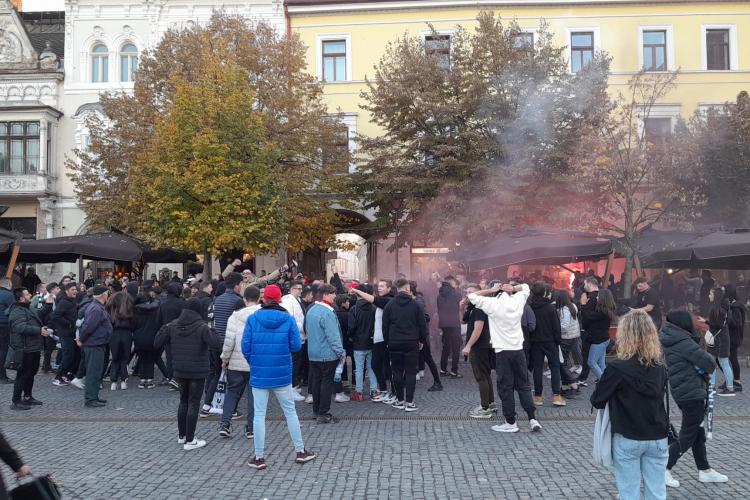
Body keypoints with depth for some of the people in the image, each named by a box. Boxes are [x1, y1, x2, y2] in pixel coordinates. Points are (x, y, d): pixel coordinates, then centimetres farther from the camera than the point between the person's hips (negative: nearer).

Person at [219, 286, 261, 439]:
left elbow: (229, 340, -8)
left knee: (232, 392, 15)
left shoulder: (236, 316, -7)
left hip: (237, 363, 0)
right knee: (254, 395, 10)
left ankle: (225, 424, 8)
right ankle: (251, 428, 12)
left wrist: (224, 359, 4)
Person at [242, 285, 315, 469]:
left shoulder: (252, 319, -6)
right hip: (282, 373, 1)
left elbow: (246, 347, -6)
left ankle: (259, 457, 12)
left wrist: (252, 363, 12)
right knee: (290, 411, 13)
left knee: (259, 414, 7)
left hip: (259, 373, 0)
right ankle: (300, 452, 21)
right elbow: (296, 346, -7)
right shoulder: (288, 319, -6)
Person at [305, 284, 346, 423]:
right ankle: (323, 414, 2)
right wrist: (341, 353, -15)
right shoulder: (327, 313, -20)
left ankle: (316, 410, 23)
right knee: (327, 383, -1)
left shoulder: (311, 311, 9)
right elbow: (333, 336, -21)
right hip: (327, 354, -9)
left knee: (316, 381, 14)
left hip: (313, 354, 9)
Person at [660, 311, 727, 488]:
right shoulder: (683, 342, -21)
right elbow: (709, 363, -18)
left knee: (698, 433, 20)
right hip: (692, 394, -9)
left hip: (681, 392, 9)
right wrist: (706, 371, 4)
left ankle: (704, 470, 33)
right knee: (687, 436, 1)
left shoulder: (668, 341, 6)